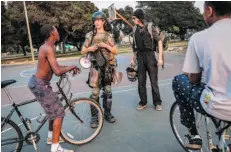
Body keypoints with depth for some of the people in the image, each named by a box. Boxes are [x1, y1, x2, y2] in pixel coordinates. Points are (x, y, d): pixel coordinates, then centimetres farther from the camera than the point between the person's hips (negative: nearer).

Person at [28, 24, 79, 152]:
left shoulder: (46, 47, 10)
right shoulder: (48, 49, -22)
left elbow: (55, 66, 16)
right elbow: (58, 72, -29)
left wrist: (70, 68, 2)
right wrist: (71, 67, -12)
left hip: (39, 82, 10)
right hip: (40, 85, -10)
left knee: (54, 110, 23)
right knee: (58, 113, -5)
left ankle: (51, 137, 37)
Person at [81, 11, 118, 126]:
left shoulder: (109, 36, 5)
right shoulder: (90, 35, 3)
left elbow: (116, 51, 2)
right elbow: (83, 51, 6)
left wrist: (106, 46, -13)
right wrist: (90, 48, -14)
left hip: (108, 67, 2)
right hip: (96, 67, -2)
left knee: (108, 91, 9)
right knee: (95, 92, -4)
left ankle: (107, 113, 23)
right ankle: (94, 117, 6)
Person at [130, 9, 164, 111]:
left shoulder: (150, 27, -8)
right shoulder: (135, 29, 5)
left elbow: (159, 41, -6)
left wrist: (160, 58, -12)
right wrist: (132, 58, 12)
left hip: (150, 56, -4)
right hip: (140, 57, 4)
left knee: (154, 81, 3)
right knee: (141, 82, 7)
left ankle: (157, 103, 16)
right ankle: (143, 102, 19)